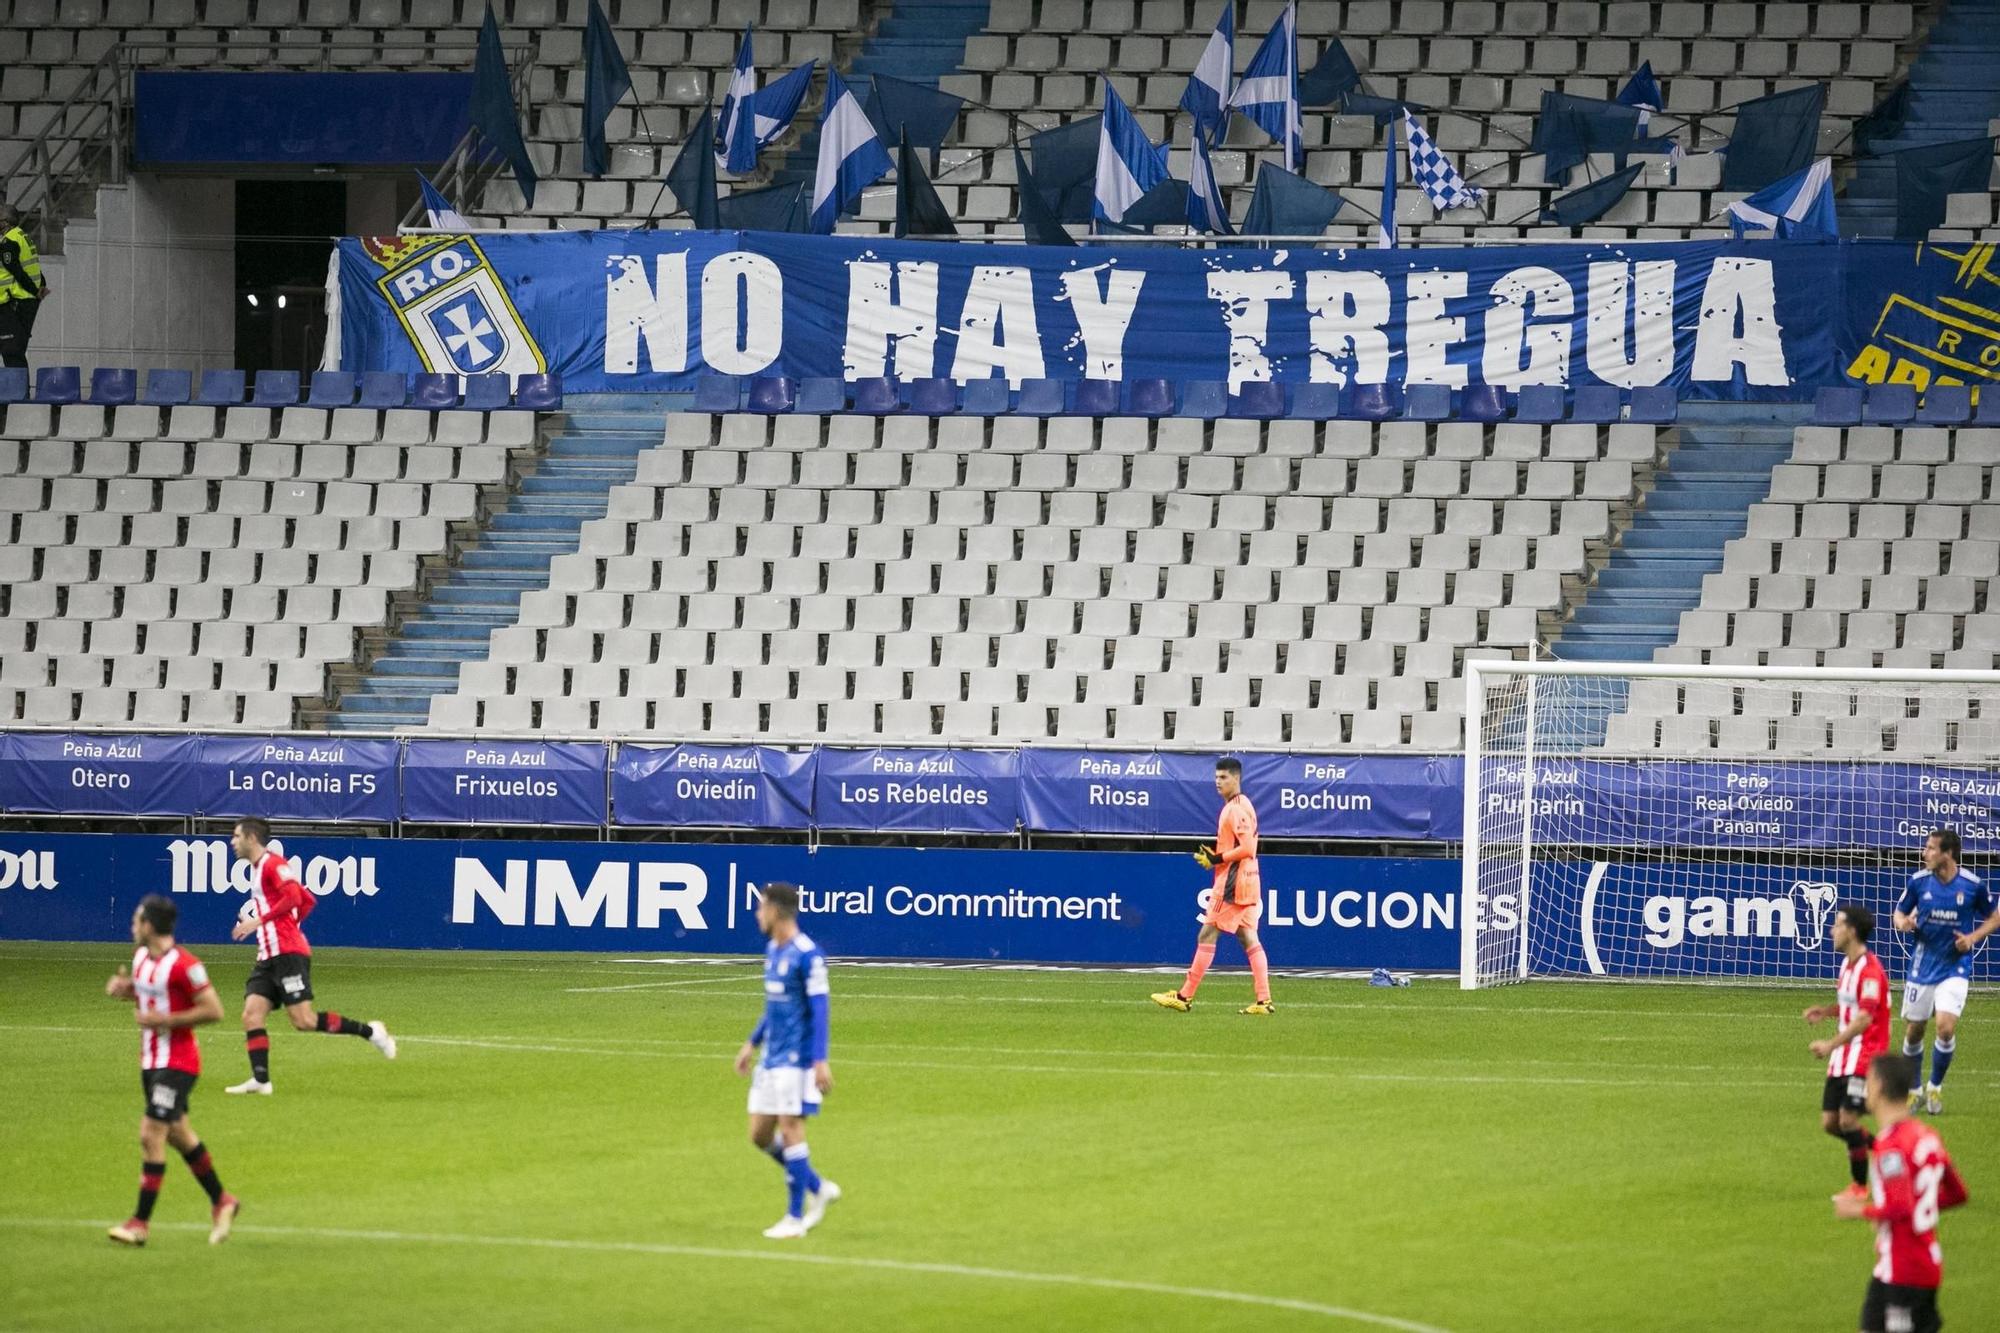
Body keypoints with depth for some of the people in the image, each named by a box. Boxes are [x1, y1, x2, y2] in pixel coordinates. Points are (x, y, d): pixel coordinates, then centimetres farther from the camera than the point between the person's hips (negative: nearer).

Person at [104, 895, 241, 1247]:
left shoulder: (183, 965, -20)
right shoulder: (141, 958, 7)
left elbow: (214, 1011, -20)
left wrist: (164, 1020, -22)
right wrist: (123, 988, 4)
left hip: (177, 1063, -9)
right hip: (151, 1060, 9)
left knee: (151, 1135, -12)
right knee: (178, 1134, 17)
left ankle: (141, 1222, -7)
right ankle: (221, 1201, 32)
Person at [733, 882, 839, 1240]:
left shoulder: (807, 955, -15)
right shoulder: (772, 950, 13)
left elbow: (818, 1009, -17)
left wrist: (821, 1062, -20)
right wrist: (752, 1043, 25)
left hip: (796, 1059, -9)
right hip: (771, 1058, 9)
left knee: (790, 1129, -7)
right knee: (760, 1134, 8)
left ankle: (796, 1218, 1)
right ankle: (818, 1188, 23)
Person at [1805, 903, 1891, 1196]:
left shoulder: (1869, 970, -17)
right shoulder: (1847, 964, 13)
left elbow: (1864, 1018, -23)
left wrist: (1831, 1044, -26)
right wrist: (1826, 1011, 6)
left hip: (1864, 1055, -9)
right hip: (1842, 1059, 9)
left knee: (1848, 1120, -12)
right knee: (1830, 1122, 6)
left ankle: (1860, 1186, -1)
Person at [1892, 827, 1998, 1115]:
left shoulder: (1972, 885, -9)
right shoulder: (1919, 881, -5)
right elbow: (1900, 912, 9)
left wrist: (1973, 938, -12)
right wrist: (1903, 922, -15)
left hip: (1955, 968, -2)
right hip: (1923, 966, 2)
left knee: (1946, 1026, -16)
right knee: (1914, 1030, 7)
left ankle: (1935, 1087, 7)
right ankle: (1914, 1089, 28)